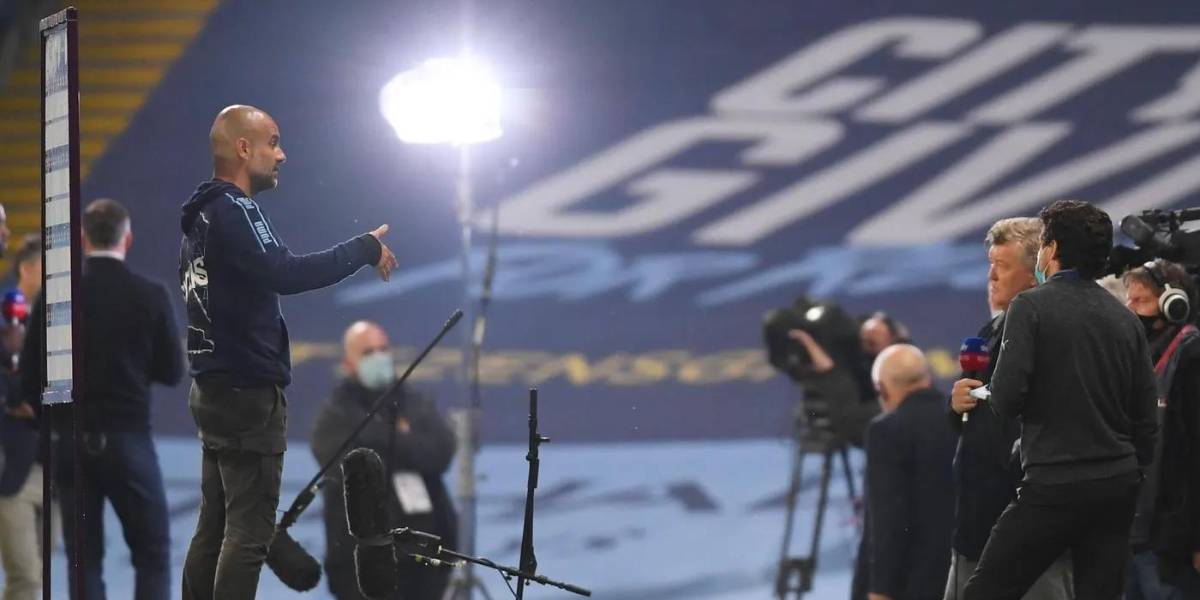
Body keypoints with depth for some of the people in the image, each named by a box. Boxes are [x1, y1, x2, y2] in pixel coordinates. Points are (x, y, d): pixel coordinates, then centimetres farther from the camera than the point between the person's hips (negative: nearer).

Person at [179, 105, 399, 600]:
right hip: (247, 391, -10)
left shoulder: (201, 215, 16)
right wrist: (365, 249, -20)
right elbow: (284, 274, -29)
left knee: (215, 526, 9)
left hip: (213, 388, 10)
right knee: (249, 530, -10)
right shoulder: (234, 211, -15)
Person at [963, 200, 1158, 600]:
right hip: (1119, 485, 6)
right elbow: (1144, 413, 11)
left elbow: (1007, 400, -14)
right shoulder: (1125, 319, 10)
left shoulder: (1031, 307, -7)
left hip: (1055, 484, -6)